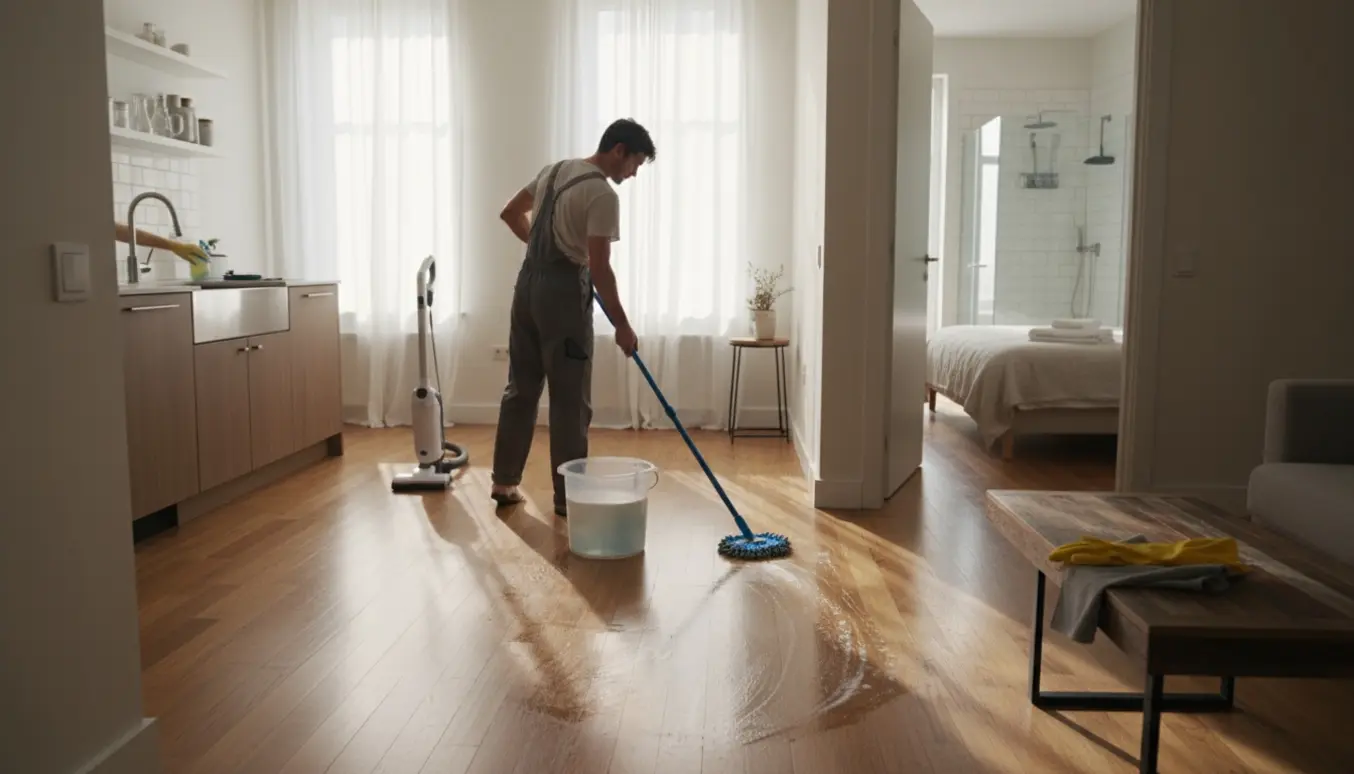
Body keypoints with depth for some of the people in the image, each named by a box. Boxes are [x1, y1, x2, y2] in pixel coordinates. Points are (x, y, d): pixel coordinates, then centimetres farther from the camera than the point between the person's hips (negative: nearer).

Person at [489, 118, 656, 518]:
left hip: (528, 284, 9)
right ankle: (568, 497, 4)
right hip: (563, 293, -9)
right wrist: (622, 325, -13)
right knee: (571, 400, -1)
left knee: (521, 388, 15)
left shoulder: (554, 169, 12)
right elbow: (599, 268, -19)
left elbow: (511, 213, 21)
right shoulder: (603, 195, -15)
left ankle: (504, 482, 21)